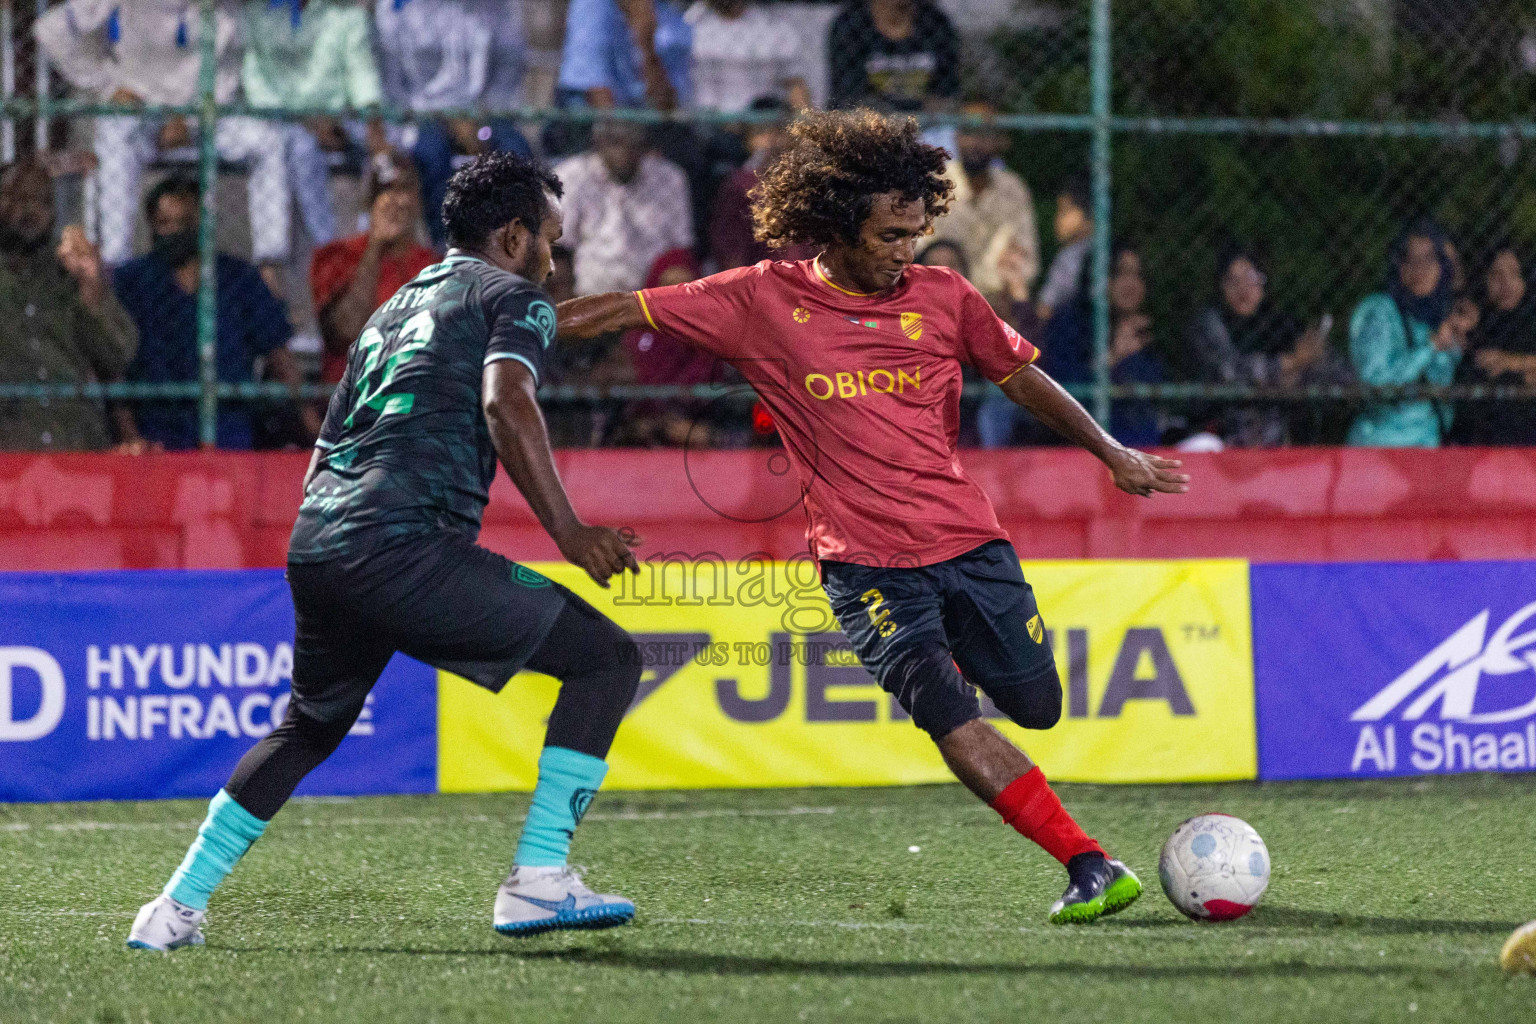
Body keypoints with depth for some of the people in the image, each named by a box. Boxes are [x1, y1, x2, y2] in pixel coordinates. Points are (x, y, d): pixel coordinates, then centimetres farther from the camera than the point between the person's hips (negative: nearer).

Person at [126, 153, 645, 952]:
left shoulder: (391, 310, 31)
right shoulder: (513, 298, 7)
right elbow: (506, 403, -14)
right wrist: (566, 531, -15)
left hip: (314, 544, 8)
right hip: (406, 543, -8)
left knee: (308, 728, 32)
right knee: (606, 659, -1)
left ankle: (177, 907, 29)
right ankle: (537, 880, -9)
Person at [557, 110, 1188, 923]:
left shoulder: (943, 298, 4)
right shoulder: (763, 301, -3)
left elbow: (1020, 376, 17)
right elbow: (627, 311, 0)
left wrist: (1113, 455, 16)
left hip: (968, 541, 4)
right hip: (866, 564, -3)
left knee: (1037, 705, 7)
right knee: (949, 719, -19)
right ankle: (1089, 868, -19)